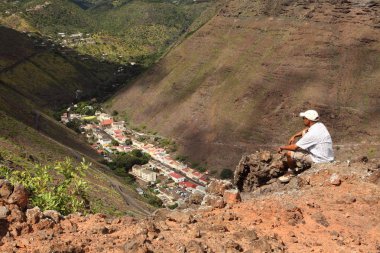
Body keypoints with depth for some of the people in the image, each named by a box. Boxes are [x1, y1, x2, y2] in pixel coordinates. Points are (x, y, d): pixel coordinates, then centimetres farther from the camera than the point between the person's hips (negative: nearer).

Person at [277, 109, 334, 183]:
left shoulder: (312, 134, -28)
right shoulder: (319, 125, -3)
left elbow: (294, 147, -20)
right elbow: (306, 130, 20)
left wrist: (282, 147, -3)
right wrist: (294, 136, 7)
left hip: (320, 160, -9)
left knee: (289, 153, -14)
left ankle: (291, 172, 15)